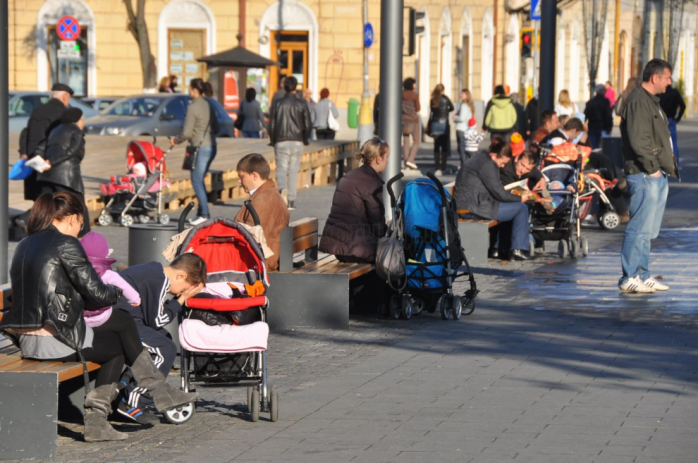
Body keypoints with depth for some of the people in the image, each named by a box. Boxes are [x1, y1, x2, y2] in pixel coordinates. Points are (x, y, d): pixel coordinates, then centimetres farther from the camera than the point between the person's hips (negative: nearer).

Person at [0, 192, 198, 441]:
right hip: (57, 341, -8)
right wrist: (117, 292, 14)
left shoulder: (24, 246, 16)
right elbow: (97, 294, -8)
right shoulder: (66, 244, -9)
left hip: (26, 342, 8)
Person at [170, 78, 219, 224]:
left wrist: (175, 140, 3)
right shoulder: (208, 105, 10)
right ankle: (201, 212, 16)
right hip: (211, 147, 8)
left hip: (200, 148, -8)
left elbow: (186, 132, -14)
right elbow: (216, 128, 17)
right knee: (199, 180, 15)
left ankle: (204, 214, -7)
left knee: (197, 181, -3)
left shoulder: (193, 107, -14)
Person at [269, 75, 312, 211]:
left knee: (281, 169, 2)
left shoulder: (278, 103, 0)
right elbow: (308, 125, -2)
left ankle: (282, 189, -29)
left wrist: (273, 141, 12)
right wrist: (304, 139, 13)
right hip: (297, 142, 1)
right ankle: (291, 201, 6)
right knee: (293, 171, 7)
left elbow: (271, 125, 0)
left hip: (281, 142, -1)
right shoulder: (301, 104, 0)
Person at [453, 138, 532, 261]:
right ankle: (518, 249, -1)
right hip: (475, 207, -11)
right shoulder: (487, 165, -16)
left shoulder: (480, 158, 17)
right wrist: (520, 198, 0)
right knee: (521, 208, -2)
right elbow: (499, 193, -13)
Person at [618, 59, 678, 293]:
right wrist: (652, 167, -17)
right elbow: (638, 140, -22)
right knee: (640, 228, -9)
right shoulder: (638, 101, -14)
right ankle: (629, 278, -6)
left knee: (649, 230, 13)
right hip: (644, 176, -11)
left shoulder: (652, 101, 20)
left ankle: (642, 276, 19)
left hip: (657, 176, 11)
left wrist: (668, 167, 15)